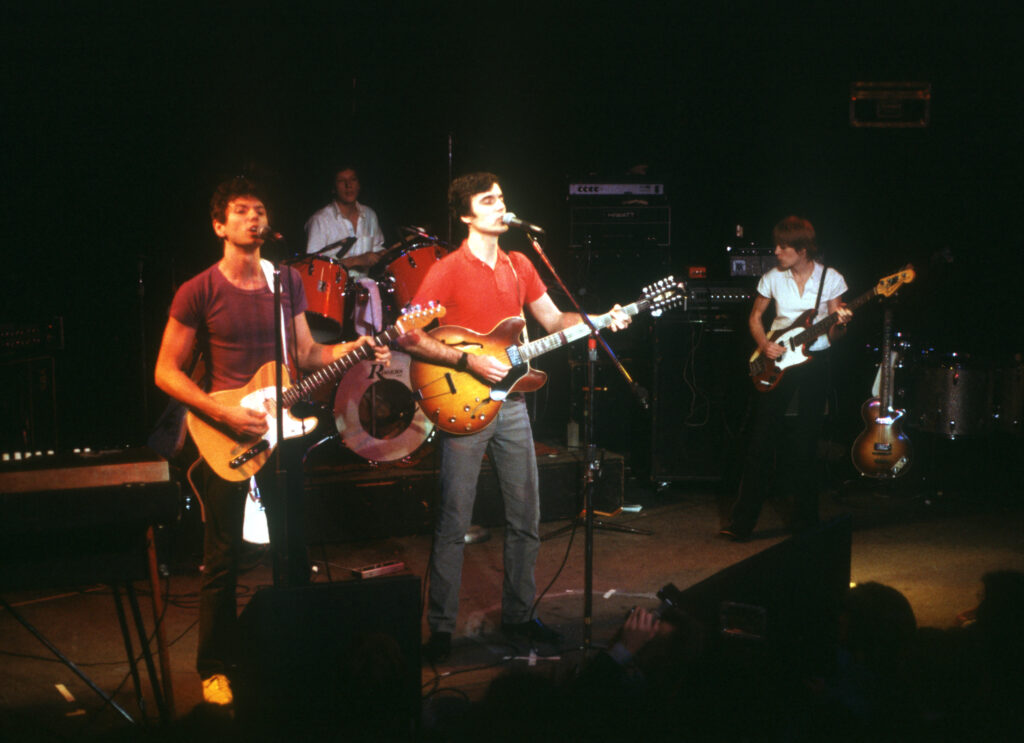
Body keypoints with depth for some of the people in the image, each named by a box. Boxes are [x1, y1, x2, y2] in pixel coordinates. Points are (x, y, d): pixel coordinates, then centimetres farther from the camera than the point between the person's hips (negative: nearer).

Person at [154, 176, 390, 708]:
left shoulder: (288, 281, 6)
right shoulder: (198, 293, -9)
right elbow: (166, 372, -8)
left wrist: (354, 348, -5)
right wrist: (224, 413, -18)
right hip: (223, 434, -4)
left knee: (292, 549, 11)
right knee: (224, 556, 2)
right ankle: (214, 667, 16)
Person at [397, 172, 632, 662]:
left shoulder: (519, 266, 11)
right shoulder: (447, 271, -10)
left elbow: (553, 319, 17)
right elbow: (409, 337, -14)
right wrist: (468, 362, -21)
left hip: (510, 405, 6)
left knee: (526, 518, 11)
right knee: (453, 525, -2)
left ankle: (517, 614, 26)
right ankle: (441, 629, 7)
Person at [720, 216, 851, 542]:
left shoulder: (831, 279, -1)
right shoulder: (773, 278, 2)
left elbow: (830, 335, 1)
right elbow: (755, 316, 13)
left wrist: (839, 324, -21)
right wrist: (764, 345, -4)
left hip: (814, 363, -1)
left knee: (806, 444, 3)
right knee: (762, 440, -4)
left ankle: (805, 520, 17)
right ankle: (742, 521, -2)